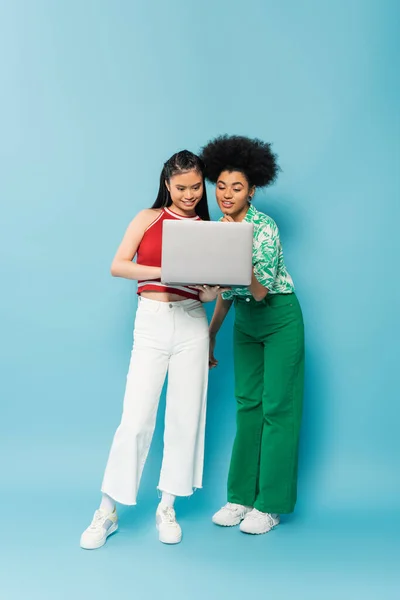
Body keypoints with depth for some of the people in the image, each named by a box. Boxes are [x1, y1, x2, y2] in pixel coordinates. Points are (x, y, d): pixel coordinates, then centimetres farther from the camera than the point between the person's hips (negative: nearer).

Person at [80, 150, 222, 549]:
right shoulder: (149, 218, 5)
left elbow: (213, 284, 7)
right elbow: (117, 266, -6)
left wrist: (209, 292, -17)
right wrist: (165, 272, -19)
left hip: (191, 323, 2)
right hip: (151, 322, -2)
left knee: (185, 417, 5)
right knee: (136, 418, -4)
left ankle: (167, 509, 21)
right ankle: (107, 512, 11)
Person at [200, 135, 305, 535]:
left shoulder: (265, 228, -20)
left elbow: (261, 290, -25)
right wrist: (211, 334, 12)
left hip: (280, 318, -6)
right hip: (245, 322, 7)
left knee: (277, 407, -3)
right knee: (246, 404, 9)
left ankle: (270, 504, 8)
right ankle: (241, 497, 19)